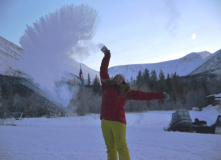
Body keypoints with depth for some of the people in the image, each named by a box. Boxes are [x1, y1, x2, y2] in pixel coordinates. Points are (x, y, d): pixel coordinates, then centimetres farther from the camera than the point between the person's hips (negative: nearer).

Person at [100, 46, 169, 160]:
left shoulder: (126, 92, 6)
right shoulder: (107, 86, 13)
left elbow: (142, 95, 7)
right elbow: (103, 71, 15)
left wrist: (160, 96, 7)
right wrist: (107, 55, 16)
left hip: (118, 121, -3)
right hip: (105, 121, 3)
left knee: (121, 147, -8)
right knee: (110, 148, 4)